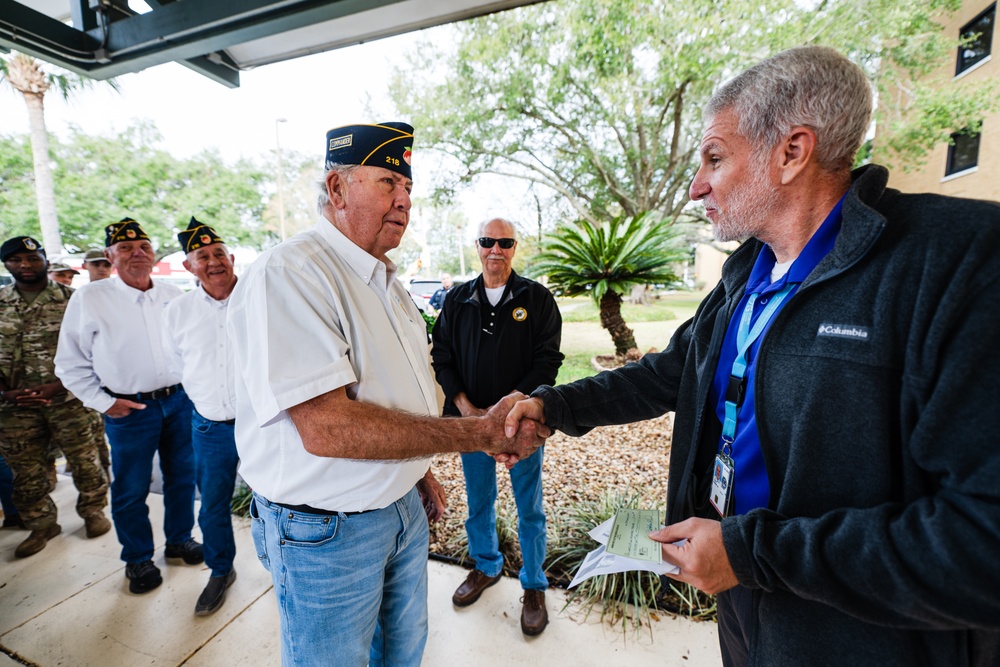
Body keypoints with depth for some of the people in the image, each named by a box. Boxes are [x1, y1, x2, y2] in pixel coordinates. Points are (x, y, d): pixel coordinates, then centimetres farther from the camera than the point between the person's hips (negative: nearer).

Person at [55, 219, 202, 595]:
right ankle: (138, 560, 32)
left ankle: (179, 539, 37)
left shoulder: (173, 295, 2)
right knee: (131, 490, 10)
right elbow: (71, 363, -1)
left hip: (180, 400, 3)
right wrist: (103, 402, -7)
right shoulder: (89, 299, -7)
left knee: (182, 477, 16)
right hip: (129, 409, -3)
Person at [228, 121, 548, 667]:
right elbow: (326, 428, -31)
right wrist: (481, 432, -28)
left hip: (404, 507, 8)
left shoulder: (386, 280, 8)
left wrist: (418, 473, 12)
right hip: (326, 530, -7)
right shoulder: (288, 274, -22)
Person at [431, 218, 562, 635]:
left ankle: (534, 586, 35)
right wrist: (464, 406, -9)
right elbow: (442, 357, 3)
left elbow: (548, 359, -8)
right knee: (478, 501, 20)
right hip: (470, 419, 3)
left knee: (529, 507, 12)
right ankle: (486, 567, 45)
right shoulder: (458, 299, 4)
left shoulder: (536, 298, -4)